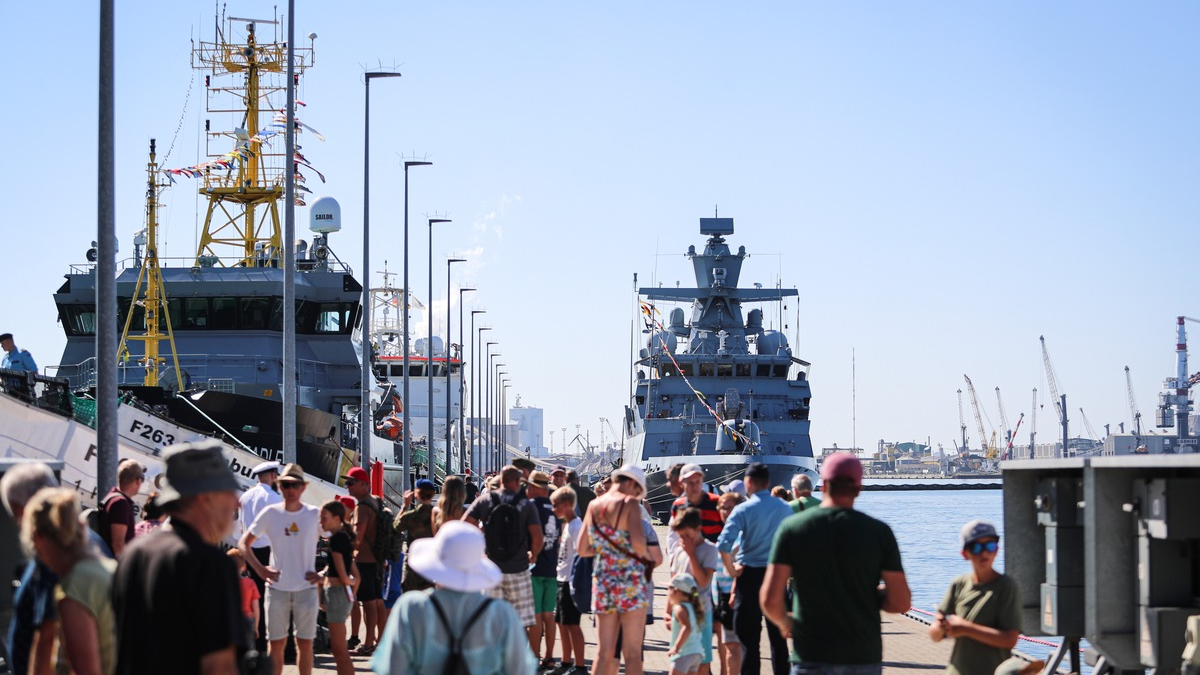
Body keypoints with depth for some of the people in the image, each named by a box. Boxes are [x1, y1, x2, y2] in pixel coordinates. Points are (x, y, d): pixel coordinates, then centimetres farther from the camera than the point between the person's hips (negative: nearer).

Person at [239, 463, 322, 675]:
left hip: (306, 588, 0)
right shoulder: (270, 513, -1)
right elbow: (244, 543, 5)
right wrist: (260, 569, -5)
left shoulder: (315, 514, -1)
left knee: (305, 643, 6)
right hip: (277, 587, 0)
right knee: (276, 643, 5)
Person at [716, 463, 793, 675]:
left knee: (749, 640, 1)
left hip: (750, 575, -4)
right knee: (778, 637, 11)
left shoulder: (743, 510, -10)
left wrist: (731, 570, -7)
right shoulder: (785, 508, 2)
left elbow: (724, 544, -20)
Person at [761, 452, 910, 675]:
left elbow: (770, 599, -9)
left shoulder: (793, 527, -4)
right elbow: (901, 603, -5)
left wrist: (784, 622, 12)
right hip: (864, 657, 1)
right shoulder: (879, 532, -2)